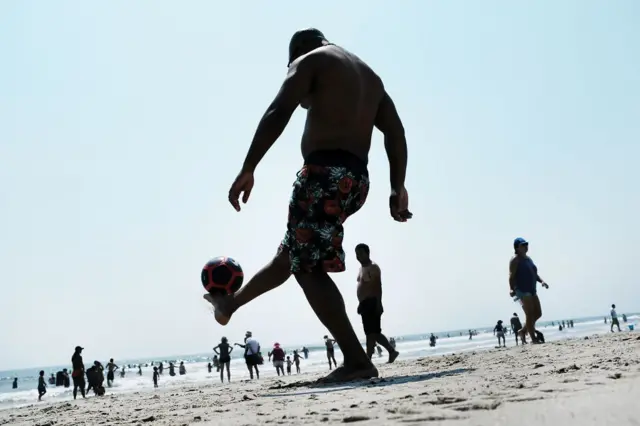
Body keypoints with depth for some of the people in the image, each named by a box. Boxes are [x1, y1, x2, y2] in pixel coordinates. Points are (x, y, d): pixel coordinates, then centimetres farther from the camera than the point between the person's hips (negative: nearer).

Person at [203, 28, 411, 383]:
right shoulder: (369, 74, 25)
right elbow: (396, 131, 14)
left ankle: (357, 360, -12)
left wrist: (247, 170, -17)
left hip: (326, 173, -9)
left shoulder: (309, 61, 3)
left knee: (308, 268, -5)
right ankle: (230, 304, 44)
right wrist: (398, 187, 10)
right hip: (357, 180, 9)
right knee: (289, 254, 22)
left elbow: (278, 113, -13)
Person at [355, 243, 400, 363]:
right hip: (365, 304, 10)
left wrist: (379, 303, -23)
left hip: (372, 303, -10)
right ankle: (392, 351, 21)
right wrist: (360, 304, 20)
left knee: (371, 333, -11)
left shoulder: (373, 267, -6)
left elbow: (378, 286, -14)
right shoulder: (361, 268, 21)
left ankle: (368, 359, -14)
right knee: (373, 332, 12)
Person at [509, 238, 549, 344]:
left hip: (532, 291, 9)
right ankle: (533, 338, -9)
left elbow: (534, 274, 24)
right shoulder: (515, 260, -7)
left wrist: (541, 281, 5)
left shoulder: (528, 259, 20)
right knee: (530, 314, -11)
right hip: (522, 291, -9)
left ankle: (523, 330, 24)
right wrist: (511, 289, -29)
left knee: (538, 313, 9)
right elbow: (511, 275, -16)